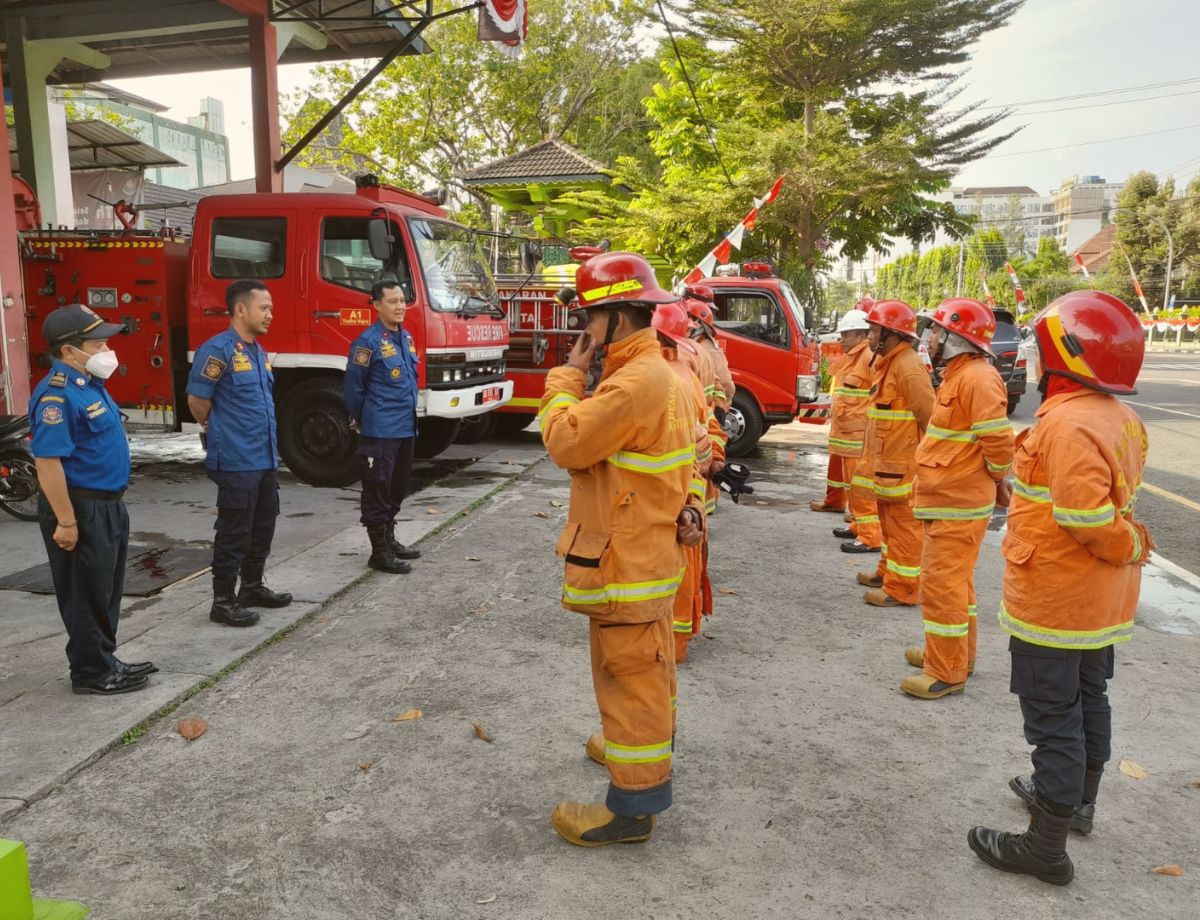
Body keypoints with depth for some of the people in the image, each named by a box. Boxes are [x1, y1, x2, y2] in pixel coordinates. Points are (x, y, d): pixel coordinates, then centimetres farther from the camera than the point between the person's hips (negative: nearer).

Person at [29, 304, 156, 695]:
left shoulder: (88, 384, 10)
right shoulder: (57, 394, -21)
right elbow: (48, 462, -25)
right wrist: (65, 521, -24)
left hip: (106, 504, 10)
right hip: (80, 509, -10)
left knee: (107, 590, 18)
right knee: (86, 594, 2)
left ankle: (105, 660, 31)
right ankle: (91, 673, 14)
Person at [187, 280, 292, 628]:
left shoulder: (259, 352, 13)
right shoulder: (218, 350, -15)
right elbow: (197, 399, -13)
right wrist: (217, 431, 3)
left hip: (265, 458, 9)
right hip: (236, 461, -9)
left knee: (264, 525, 17)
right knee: (234, 531, -1)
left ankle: (253, 587, 31)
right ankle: (223, 601, 10)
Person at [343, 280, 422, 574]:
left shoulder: (405, 337, 11)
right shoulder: (368, 341, -13)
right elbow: (352, 386, -7)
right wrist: (360, 418, 4)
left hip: (405, 428, 8)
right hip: (380, 431, -8)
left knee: (397, 488, 17)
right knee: (378, 490, -1)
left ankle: (389, 540, 31)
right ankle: (379, 552, 6)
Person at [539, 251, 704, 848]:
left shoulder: (637, 382, -24)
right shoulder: (657, 373, 11)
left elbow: (565, 442, -23)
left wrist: (569, 373, -13)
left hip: (625, 563, -11)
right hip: (648, 552, 11)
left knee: (628, 676, 1)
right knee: (648, 669, 26)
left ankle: (632, 805, 13)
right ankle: (649, 751, 46)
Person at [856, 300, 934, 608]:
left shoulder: (908, 368, -19)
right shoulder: (887, 363, 14)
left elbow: (930, 418, -21)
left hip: (903, 466, -10)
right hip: (886, 463, 10)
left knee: (904, 525, -2)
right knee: (889, 521, 20)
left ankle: (902, 588, 4)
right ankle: (887, 572, 34)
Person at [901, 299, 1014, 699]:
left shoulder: (977, 378, -20)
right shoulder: (957, 375, 14)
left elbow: (997, 441, -24)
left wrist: (998, 482, -7)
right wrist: (995, 483, 16)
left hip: (959, 504, -11)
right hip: (949, 499, 11)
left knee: (942, 585, -5)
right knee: (955, 581, 21)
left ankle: (947, 673, 6)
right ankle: (956, 653, 36)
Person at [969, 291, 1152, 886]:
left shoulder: (1067, 424, -25)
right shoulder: (1120, 418, 5)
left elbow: (1090, 519, -27)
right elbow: (1104, 510, 8)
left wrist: (1131, 546, -12)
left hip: (1053, 602, -9)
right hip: (1103, 603, 9)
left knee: (1053, 720, 2)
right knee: (1089, 700, 24)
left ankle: (1046, 847, 15)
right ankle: (1078, 801, 44)